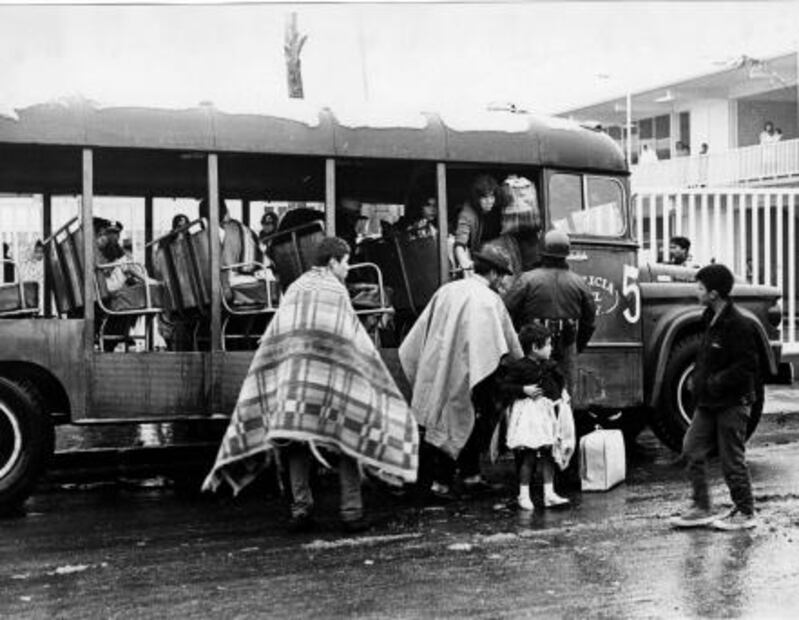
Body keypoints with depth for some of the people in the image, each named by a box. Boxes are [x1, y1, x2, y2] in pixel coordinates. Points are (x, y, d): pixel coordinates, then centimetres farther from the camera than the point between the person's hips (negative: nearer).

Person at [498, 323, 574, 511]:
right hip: (527, 414, -6)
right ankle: (523, 495, 6)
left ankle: (549, 494, 13)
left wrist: (559, 396, 7)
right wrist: (523, 390, -19)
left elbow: (559, 383, 23)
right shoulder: (518, 367, -10)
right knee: (528, 456, -4)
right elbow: (503, 387, -12)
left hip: (547, 412, 6)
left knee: (548, 455, 7)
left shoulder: (550, 366, 8)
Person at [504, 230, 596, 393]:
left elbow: (507, 310, -7)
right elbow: (589, 320, 11)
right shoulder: (579, 283, 4)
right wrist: (577, 347, 23)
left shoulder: (528, 279, -6)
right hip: (566, 348, 3)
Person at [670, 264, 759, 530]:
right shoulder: (711, 320, 10)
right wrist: (698, 380, 9)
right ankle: (701, 508, 14)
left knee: (732, 459, 1)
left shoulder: (738, 325, -18)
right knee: (692, 450, 6)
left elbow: (746, 367, -20)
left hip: (731, 403, -9)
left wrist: (715, 383, -20)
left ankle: (745, 513, 16)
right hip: (708, 402, 9)